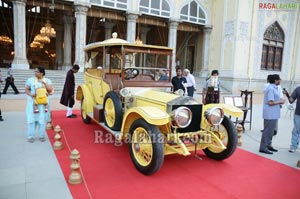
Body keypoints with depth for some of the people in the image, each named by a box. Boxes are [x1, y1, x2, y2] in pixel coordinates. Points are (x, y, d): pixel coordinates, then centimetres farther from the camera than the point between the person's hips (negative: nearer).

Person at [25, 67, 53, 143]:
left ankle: (41, 136, 9)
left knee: (42, 119, -1)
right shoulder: (30, 80, 6)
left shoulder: (47, 80, 6)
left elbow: (50, 89, -5)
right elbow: (26, 89, 4)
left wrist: (44, 83, -16)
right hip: (32, 102, 0)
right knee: (32, 118, -2)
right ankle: (30, 136, 5)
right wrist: (30, 94, -16)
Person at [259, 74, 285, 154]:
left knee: (271, 130, 18)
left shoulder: (274, 88, 14)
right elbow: (270, 102, -23)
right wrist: (280, 101, -11)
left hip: (273, 114, 10)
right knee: (268, 130, -3)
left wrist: (279, 101, 7)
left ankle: (268, 145, 30)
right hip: (270, 114, -10)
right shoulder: (271, 89, -19)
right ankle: (263, 147, 4)